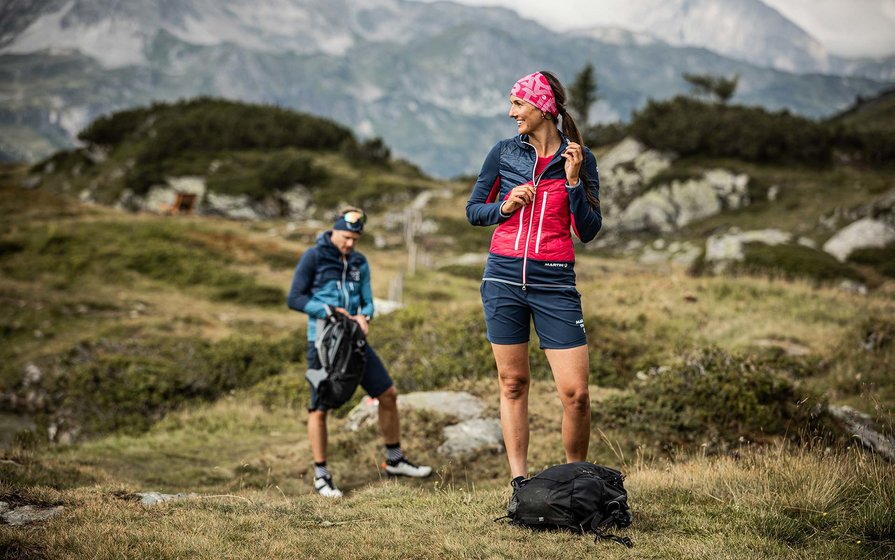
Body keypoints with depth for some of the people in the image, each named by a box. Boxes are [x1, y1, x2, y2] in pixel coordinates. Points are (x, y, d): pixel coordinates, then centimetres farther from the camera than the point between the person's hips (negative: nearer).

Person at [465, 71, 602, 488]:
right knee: (512, 382, 6)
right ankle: (519, 481, 15)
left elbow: (588, 231, 2)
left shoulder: (579, 158, 4)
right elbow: (473, 210, 14)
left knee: (575, 392, -7)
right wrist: (504, 207, -5)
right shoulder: (504, 152, 8)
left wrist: (573, 180, -9)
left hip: (554, 282, -1)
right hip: (504, 278, 2)